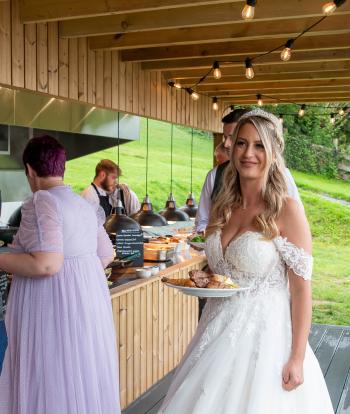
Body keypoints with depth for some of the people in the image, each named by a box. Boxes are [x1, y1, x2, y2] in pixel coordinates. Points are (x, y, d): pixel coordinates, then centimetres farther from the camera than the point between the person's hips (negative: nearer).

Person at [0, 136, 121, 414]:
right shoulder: (84, 204, 10)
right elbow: (106, 255, 16)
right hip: (88, 295, 8)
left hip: (54, 305, -8)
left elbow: (46, 265, -24)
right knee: (82, 378, 18)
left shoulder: (41, 202, -15)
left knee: (51, 383, 3)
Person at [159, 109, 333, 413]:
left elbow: (301, 288, -13)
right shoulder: (222, 207, 5)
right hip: (219, 330, 6)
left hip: (265, 334, -6)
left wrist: (297, 358, -14)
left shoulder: (287, 210, -12)